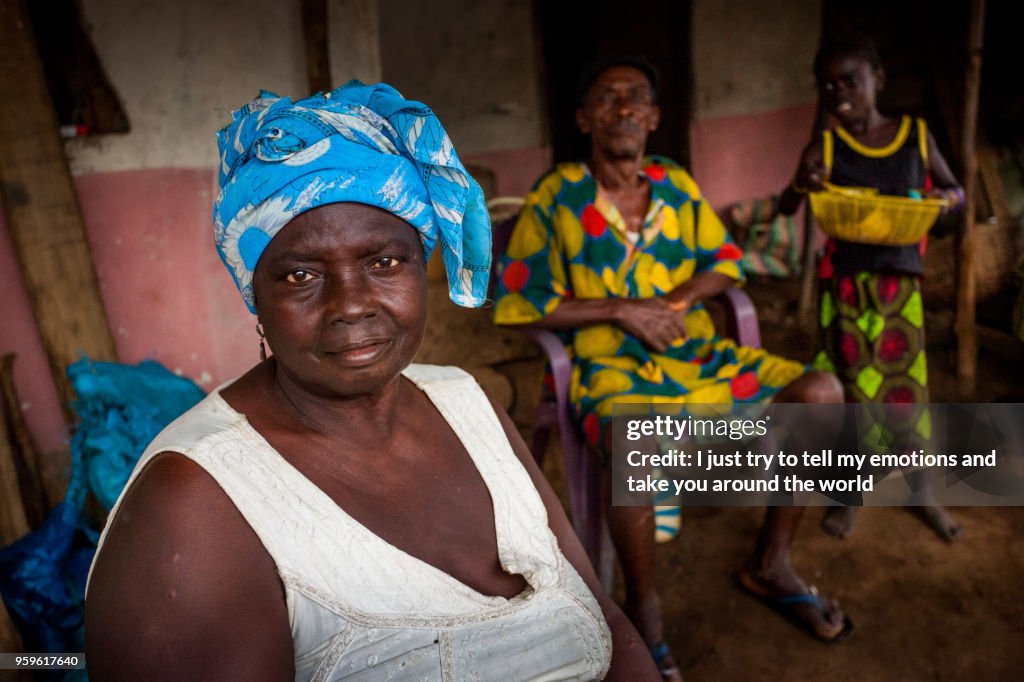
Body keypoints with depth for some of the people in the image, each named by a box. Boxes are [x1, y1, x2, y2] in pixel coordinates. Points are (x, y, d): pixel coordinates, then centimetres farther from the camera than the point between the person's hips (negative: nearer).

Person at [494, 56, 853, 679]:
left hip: (698, 353, 5)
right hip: (612, 368, -5)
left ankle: (771, 564, 5)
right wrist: (621, 309, -14)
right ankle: (643, 606, -11)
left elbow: (725, 262, 14)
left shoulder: (677, 183, 10)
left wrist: (674, 300, -8)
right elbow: (519, 303, -7)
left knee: (820, 393, -11)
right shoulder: (556, 196, -3)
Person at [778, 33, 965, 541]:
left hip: (901, 282, 1)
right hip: (845, 284, -1)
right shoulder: (825, 148, -3)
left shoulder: (916, 135, 2)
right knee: (849, 388, 5)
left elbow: (955, 190, 12)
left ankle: (923, 492, 25)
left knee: (906, 385, 6)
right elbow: (785, 209, -4)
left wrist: (945, 198, -12)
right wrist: (800, 184, -26)